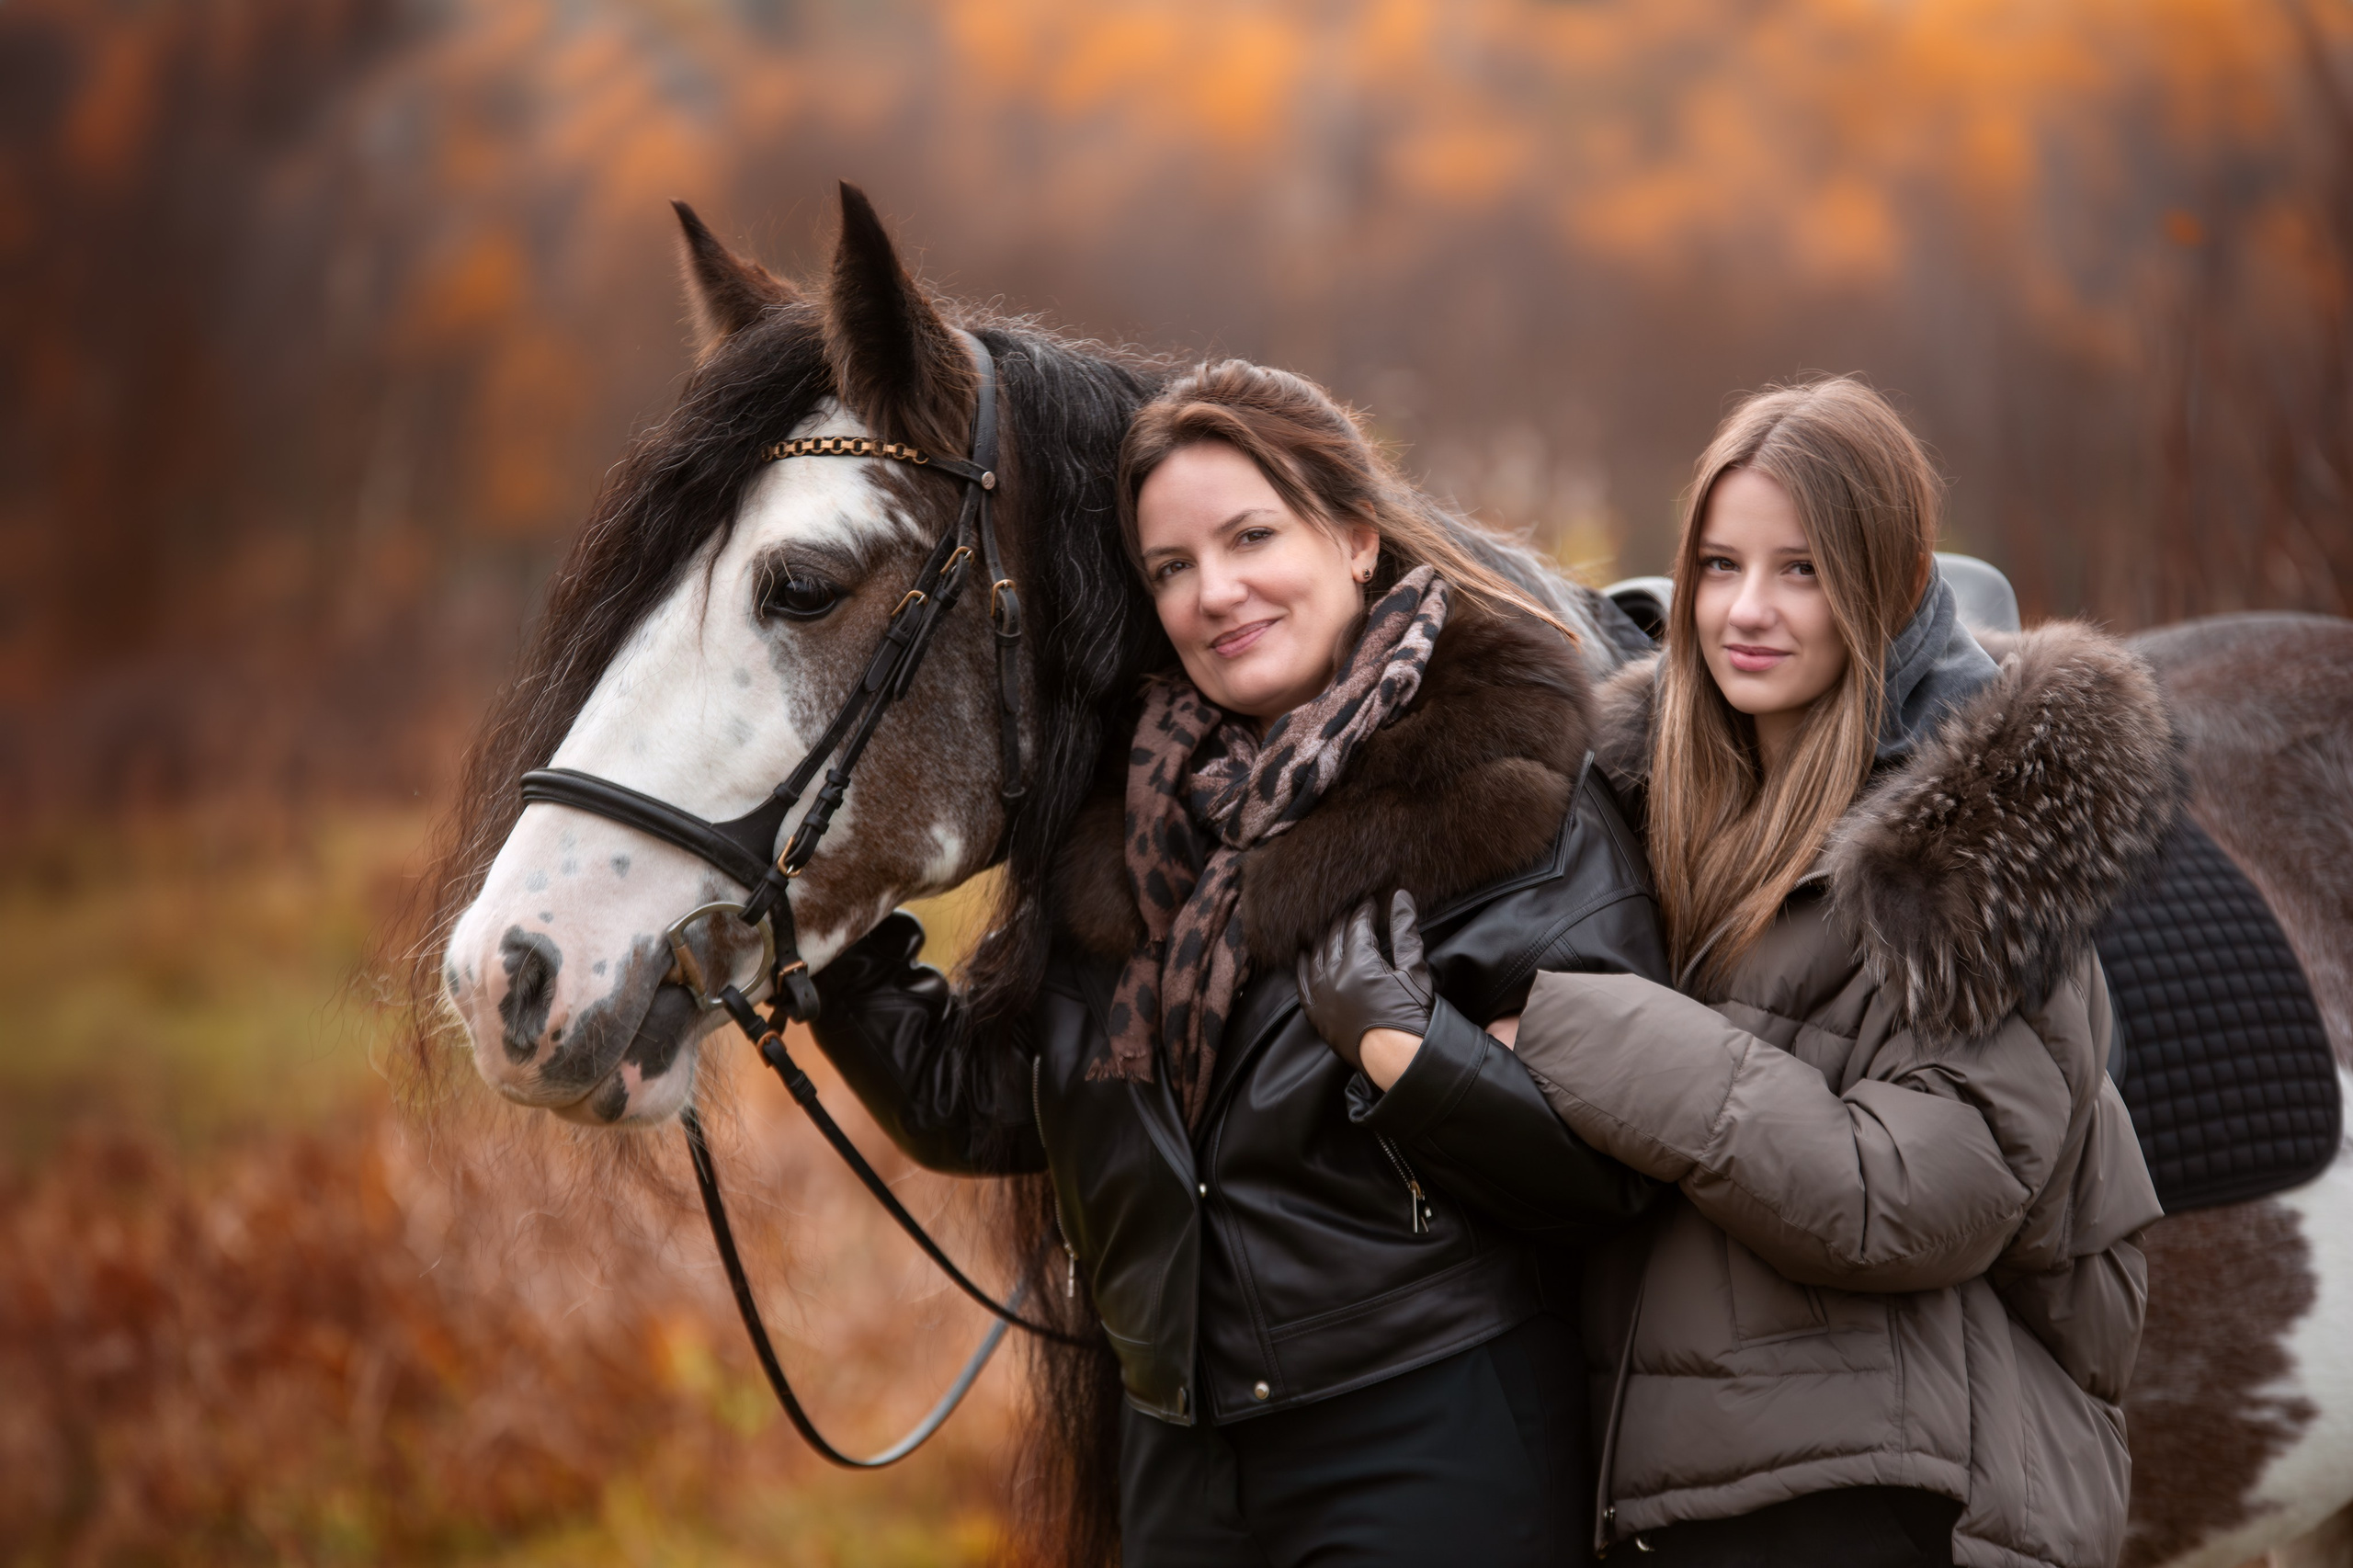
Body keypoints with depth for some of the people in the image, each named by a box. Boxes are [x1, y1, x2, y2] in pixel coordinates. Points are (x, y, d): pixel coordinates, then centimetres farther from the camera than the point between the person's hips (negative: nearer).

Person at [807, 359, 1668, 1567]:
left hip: (1432, 1453, -5)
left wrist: (1410, 1047, -25)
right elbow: (982, 1106, 14)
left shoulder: (1511, 795, -7)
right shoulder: (1132, 812, 9)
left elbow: (1615, 1165, -13)